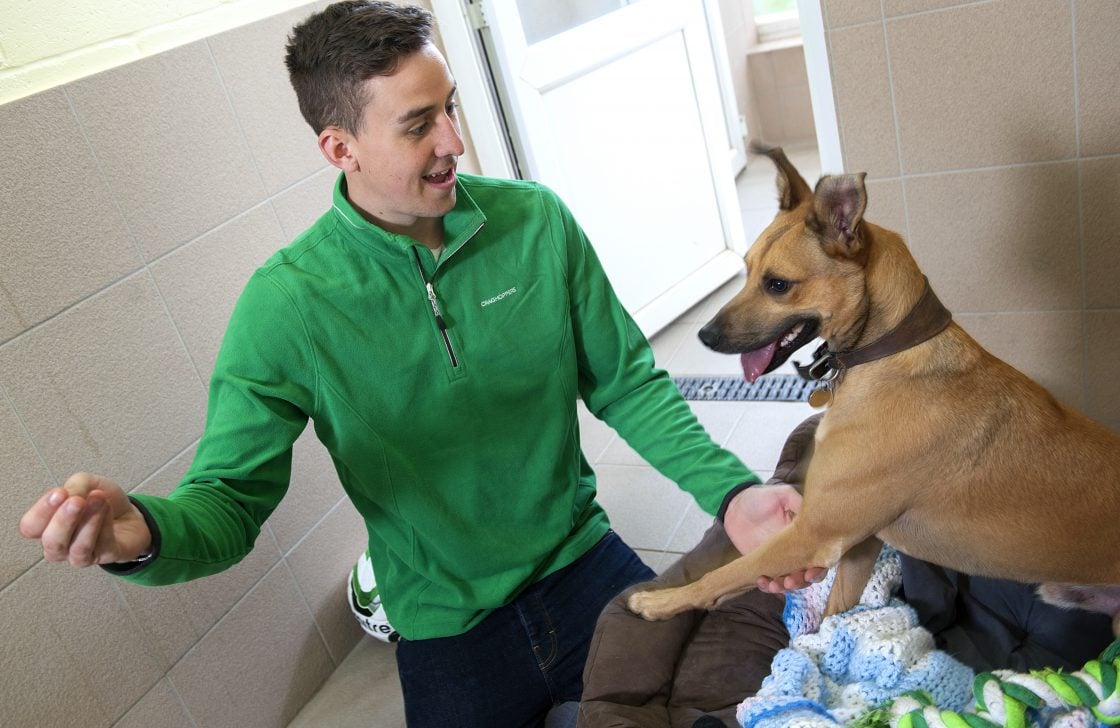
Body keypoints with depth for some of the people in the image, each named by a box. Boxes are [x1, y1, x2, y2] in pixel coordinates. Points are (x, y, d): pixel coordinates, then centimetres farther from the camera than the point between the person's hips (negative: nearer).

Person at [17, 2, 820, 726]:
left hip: (584, 567, 3)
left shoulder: (535, 219, -11)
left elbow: (628, 382, -5)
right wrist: (144, 532, -38)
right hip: (449, 633, -2)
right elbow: (229, 500, -15)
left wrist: (728, 490, -19)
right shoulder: (286, 305, -18)